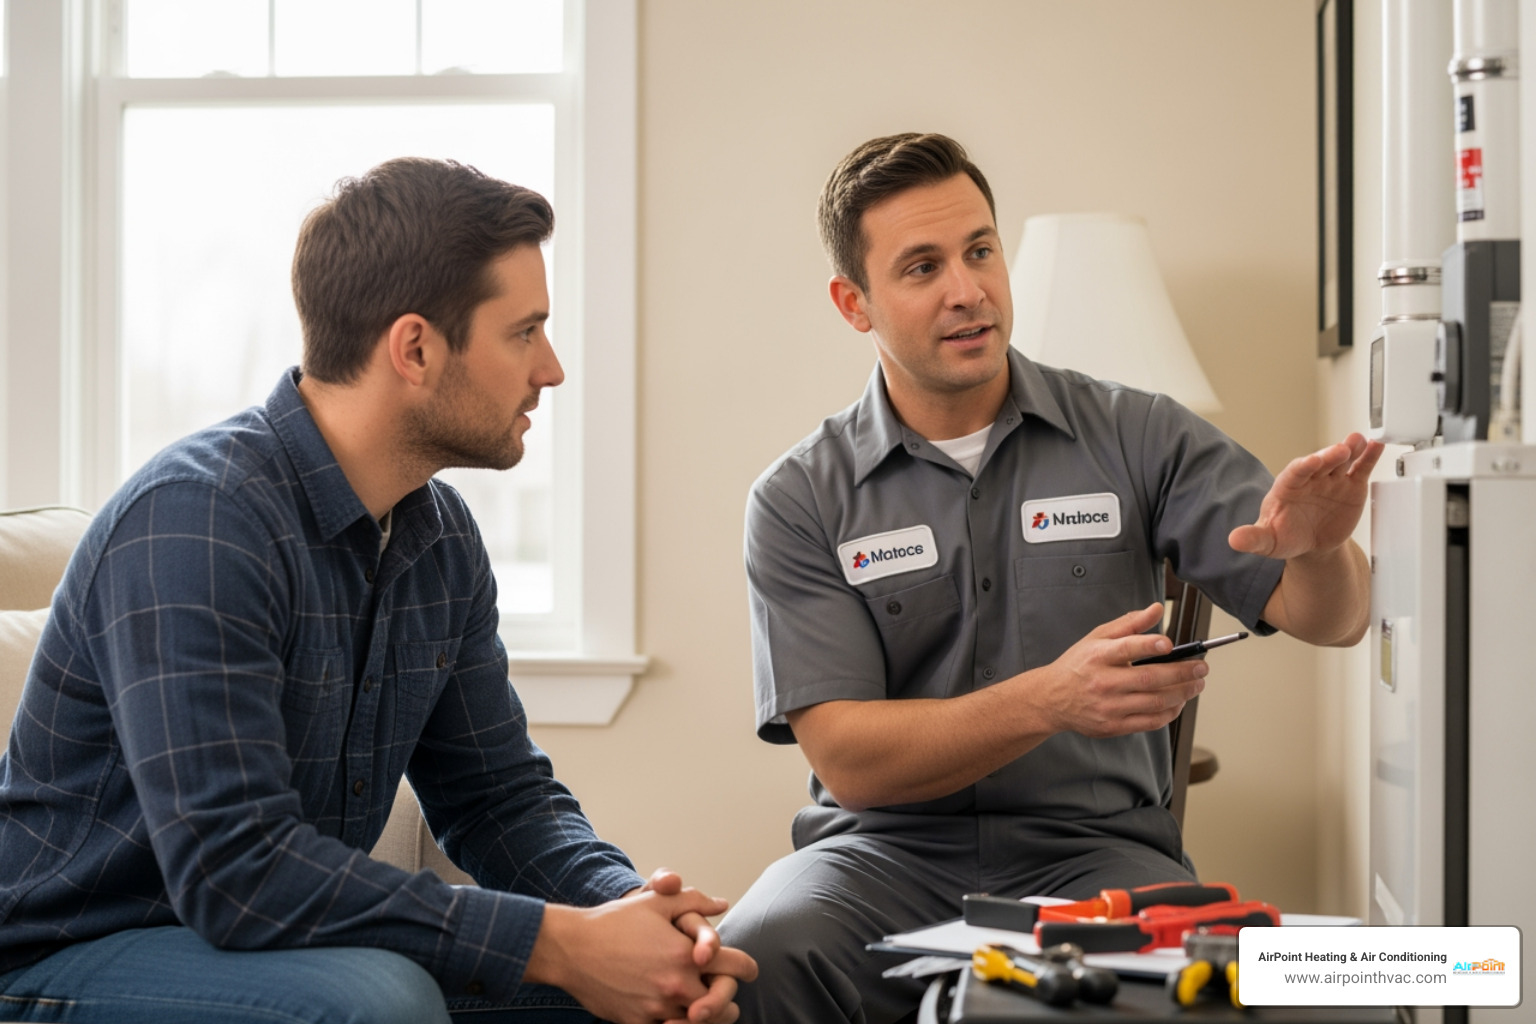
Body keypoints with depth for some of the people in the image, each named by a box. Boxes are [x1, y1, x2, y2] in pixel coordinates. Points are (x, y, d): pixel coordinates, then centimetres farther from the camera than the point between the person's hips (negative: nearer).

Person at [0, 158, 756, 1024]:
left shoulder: (439, 533, 3)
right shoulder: (195, 519, -24)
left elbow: (502, 796, 9)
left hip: (303, 948, 7)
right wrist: (556, 944, -28)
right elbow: (236, 870, -31)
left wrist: (632, 907, -12)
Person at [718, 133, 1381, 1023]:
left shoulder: (1137, 439, 5)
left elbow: (1328, 618, 1)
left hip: (1093, 848, 0)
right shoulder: (799, 502, 2)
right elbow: (847, 759, -7)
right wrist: (1051, 701, -23)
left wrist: (1321, 549, -25)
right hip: (889, 853, 0)